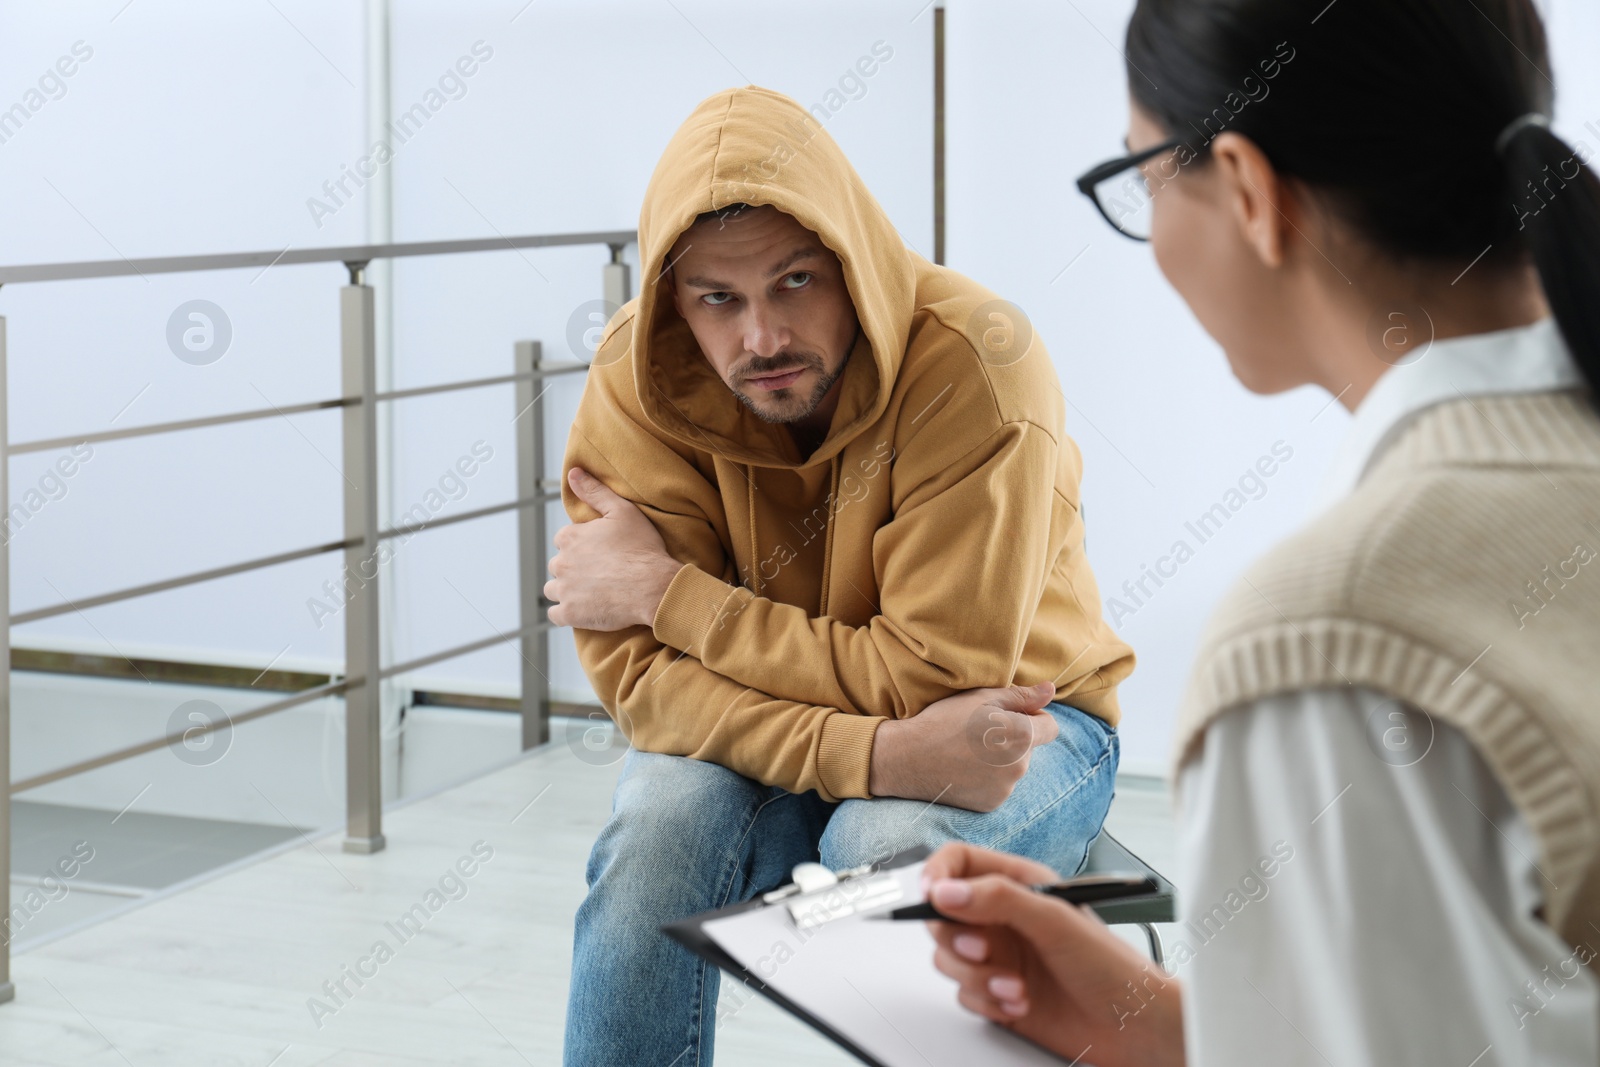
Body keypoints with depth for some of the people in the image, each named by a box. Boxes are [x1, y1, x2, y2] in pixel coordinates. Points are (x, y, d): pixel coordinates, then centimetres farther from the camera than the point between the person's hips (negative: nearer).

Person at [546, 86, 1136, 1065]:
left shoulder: (976, 362, -25)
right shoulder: (636, 380, -15)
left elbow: (935, 679, -25)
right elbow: (641, 674, -19)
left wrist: (665, 591, -22)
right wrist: (878, 753, -35)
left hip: (1018, 717, -2)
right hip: (760, 737, 3)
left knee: (887, 845, -34)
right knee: (661, 822, -27)